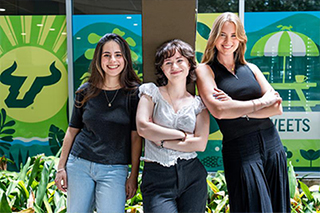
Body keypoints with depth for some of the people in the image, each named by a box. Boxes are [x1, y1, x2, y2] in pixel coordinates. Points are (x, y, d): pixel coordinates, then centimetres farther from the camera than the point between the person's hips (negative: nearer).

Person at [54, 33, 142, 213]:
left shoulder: (134, 93, -3)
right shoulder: (86, 92, 3)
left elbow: (136, 137, -3)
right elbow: (72, 130, 10)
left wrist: (134, 175, -4)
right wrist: (61, 167, 8)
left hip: (114, 170, -2)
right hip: (79, 164, 3)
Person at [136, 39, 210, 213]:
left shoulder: (198, 104, 9)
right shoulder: (151, 92, 6)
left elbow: (201, 144, -3)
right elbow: (142, 128, -10)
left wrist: (160, 140, -9)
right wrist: (183, 135, -6)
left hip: (192, 177, 2)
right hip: (157, 177, -2)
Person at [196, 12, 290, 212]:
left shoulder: (251, 68, 12)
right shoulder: (205, 70, 1)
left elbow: (277, 108, 2)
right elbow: (218, 110, -15)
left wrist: (238, 108, -12)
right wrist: (262, 102, -8)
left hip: (272, 144, 5)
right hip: (240, 150, -5)